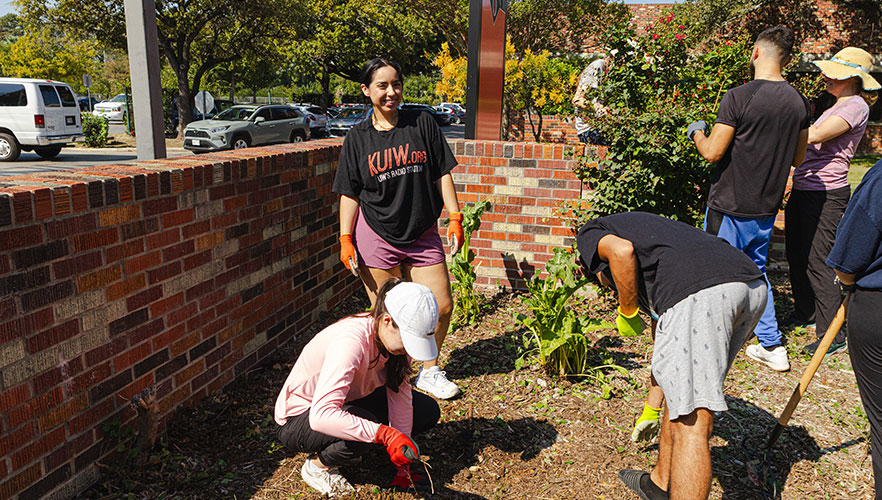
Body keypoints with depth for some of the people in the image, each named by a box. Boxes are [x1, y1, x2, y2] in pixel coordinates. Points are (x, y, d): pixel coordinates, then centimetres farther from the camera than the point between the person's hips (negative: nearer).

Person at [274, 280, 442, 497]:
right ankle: (317, 465, -5)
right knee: (363, 429, -37)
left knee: (428, 411, -5)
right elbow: (321, 416, -46)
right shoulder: (351, 342, -37)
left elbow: (400, 395, -11)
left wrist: (402, 460, -12)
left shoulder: (399, 336, -15)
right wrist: (384, 433, -50)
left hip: (351, 401, 7)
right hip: (300, 418, -7)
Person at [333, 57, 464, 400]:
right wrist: (345, 239, -5)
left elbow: (442, 174, 4)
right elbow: (350, 193, 3)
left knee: (441, 307, 3)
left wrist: (455, 218, -3)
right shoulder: (358, 138, 2)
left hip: (423, 236, 2)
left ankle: (428, 371, 26)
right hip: (376, 236, -1)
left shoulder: (422, 123, 3)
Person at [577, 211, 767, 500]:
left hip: (700, 292, -9)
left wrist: (627, 313, 9)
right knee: (680, 389, 25)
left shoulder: (588, 234, 22)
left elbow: (622, 251, -8)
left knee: (691, 423, -5)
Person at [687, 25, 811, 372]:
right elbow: (798, 158, 11)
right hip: (767, 209, 6)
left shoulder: (738, 97, -16)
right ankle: (772, 347, 25)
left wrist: (697, 132, 4)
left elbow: (712, 152, -16)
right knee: (756, 273, 21)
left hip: (730, 208, -6)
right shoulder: (799, 103, 3)